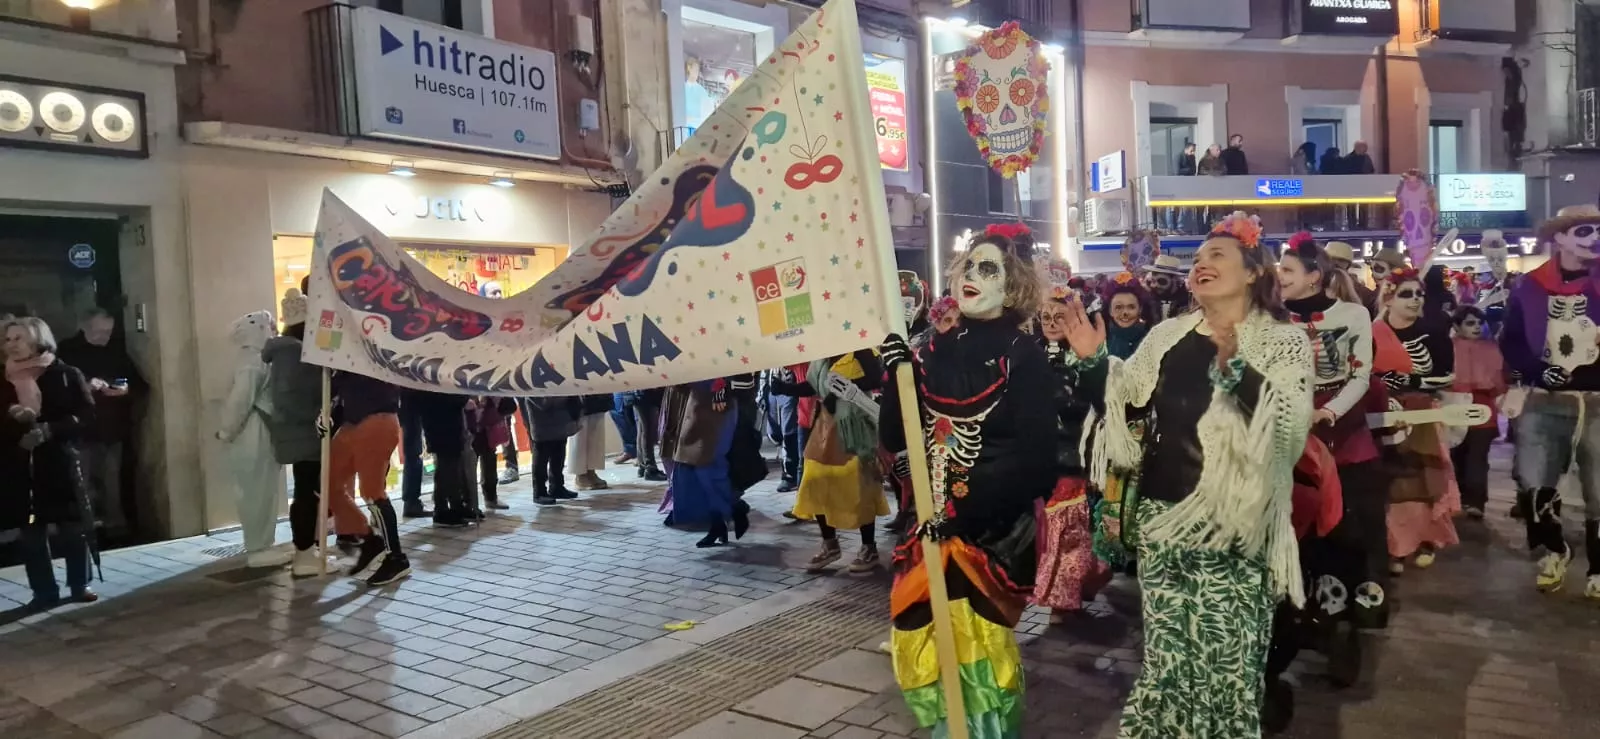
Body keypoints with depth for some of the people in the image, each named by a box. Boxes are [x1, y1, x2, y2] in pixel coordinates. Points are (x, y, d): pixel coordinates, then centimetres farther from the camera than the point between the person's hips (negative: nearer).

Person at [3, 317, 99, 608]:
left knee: (73, 528, 2)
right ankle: (44, 590, 15)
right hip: (19, 468, 3)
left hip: (61, 463, -3)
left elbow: (86, 416, -5)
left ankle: (80, 585, 15)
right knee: (30, 532, 4)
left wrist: (48, 430, -17)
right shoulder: (5, 382, 9)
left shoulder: (67, 375, 0)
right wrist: (14, 418, -13)